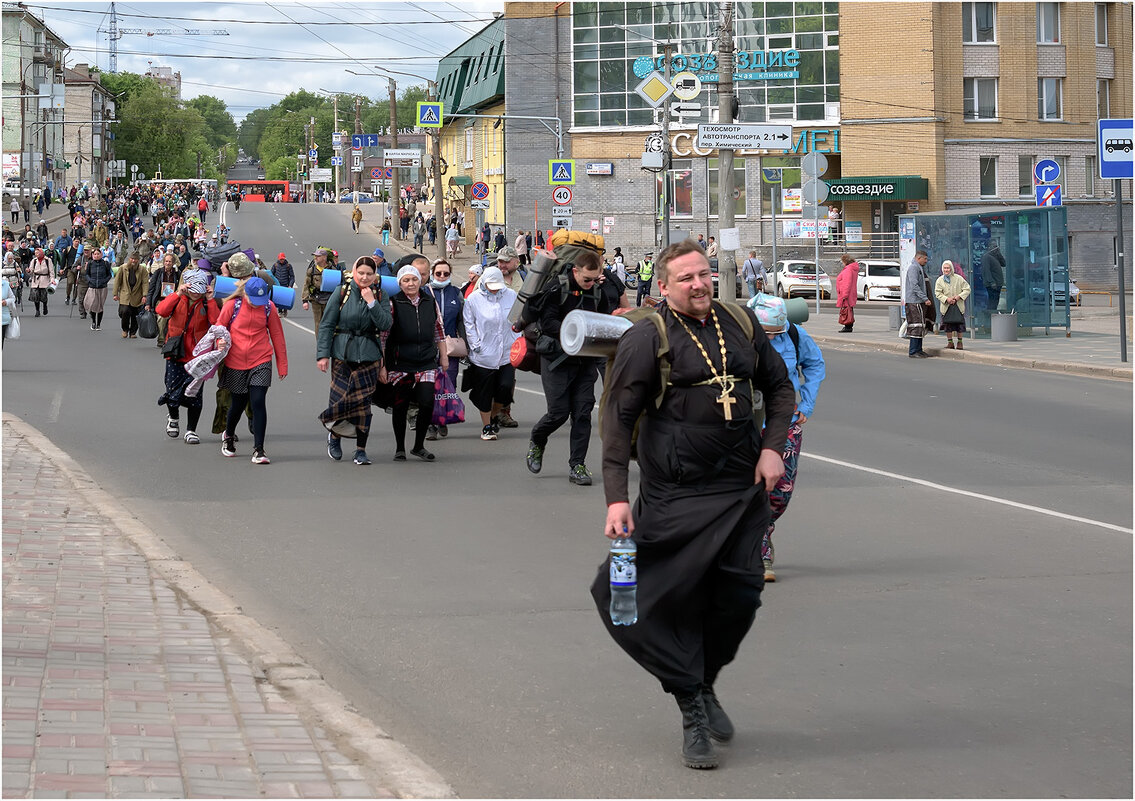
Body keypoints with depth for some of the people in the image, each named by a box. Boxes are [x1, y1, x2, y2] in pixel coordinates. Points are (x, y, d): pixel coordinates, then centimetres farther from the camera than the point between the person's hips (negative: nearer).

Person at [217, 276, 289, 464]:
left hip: (261, 362, 0)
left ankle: (259, 449, -6)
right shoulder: (232, 305, -8)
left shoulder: (268, 307, -3)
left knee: (258, 402, -11)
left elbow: (277, 335, 6)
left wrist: (282, 364, 9)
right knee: (239, 403, 12)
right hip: (236, 363, 0)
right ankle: (228, 435, 43)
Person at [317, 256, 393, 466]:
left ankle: (361, 450, 5)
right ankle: (334, 436, 27)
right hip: (342, 354, -1)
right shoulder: (342, 293, 0)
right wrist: (323, 354, -6)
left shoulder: (380, 296, 4)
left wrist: (372, 303, -15)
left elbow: (385, 325, -7)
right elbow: (326, 325, 0)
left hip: (368, 356, 1)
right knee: (340, 397, -2)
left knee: (362, 402, -3)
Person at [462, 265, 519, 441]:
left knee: (506, 387, -7)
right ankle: (486, 426, 17)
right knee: (484, 392, 3)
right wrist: (476, 346, -6)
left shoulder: (511, 296, 4)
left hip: (507, 353, 2)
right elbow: (469, 325, 2)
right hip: (483, 355, -1)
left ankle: (494, 416, 20)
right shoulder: (473, 299, -2)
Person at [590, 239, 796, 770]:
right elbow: (618, 418, -7)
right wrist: (617, 497, -13)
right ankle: (692, 712, 10)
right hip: (675, 493, -4)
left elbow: (780, 387, 21)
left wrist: (771, 447, 4)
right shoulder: (647, 339, -6)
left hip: (743, 488, 4)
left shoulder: (741, 325, 9)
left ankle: (705, 686, 27)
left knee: (740, 594, 3)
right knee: (668, 599, -4)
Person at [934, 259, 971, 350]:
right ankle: (950, 342, 12)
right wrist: (946, 299, -17)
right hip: (946, 306, 1)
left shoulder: (958, 278, 0)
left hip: (958, 305, -1)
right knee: (948, 325, 2)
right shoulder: (940, 280, 3)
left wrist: (959, 296, -12)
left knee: (959, 324, -1)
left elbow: (967, 289, 3)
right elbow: (938, 293, -1)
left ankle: (960, 342, 9)